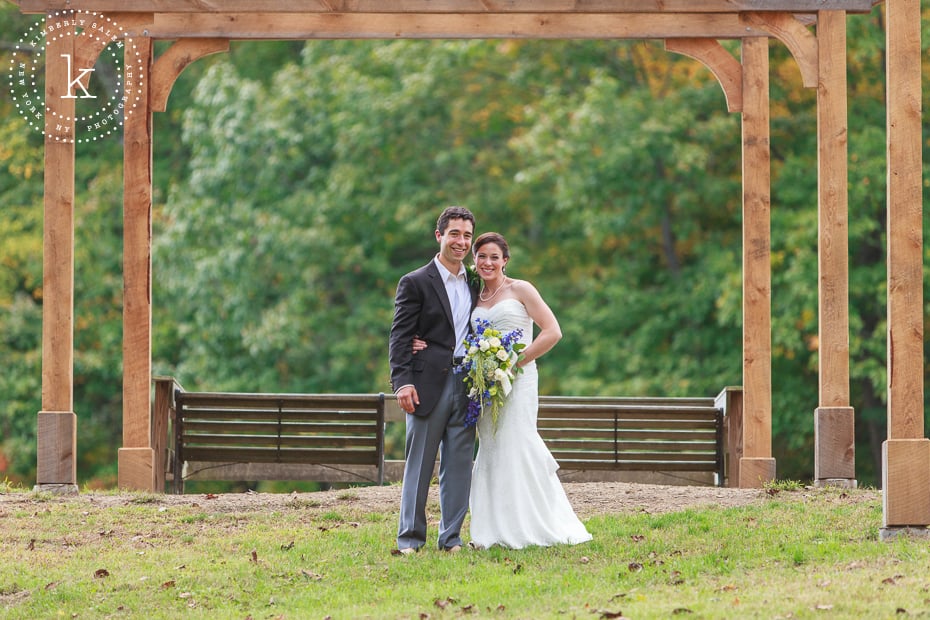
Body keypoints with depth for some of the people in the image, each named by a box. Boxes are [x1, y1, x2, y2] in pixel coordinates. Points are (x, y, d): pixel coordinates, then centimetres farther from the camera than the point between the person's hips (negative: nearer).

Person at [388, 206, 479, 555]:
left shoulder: (474, 285, 16)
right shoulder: (415, 283, -1)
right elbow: (400, 337, -6)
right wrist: (402, 381, -16)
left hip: (465, 384, 5)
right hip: (428, 385, -5)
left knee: (459, 464, 5)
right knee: (419, 464, -2)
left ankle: (451, 536, 11)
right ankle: (410, 538, 3)